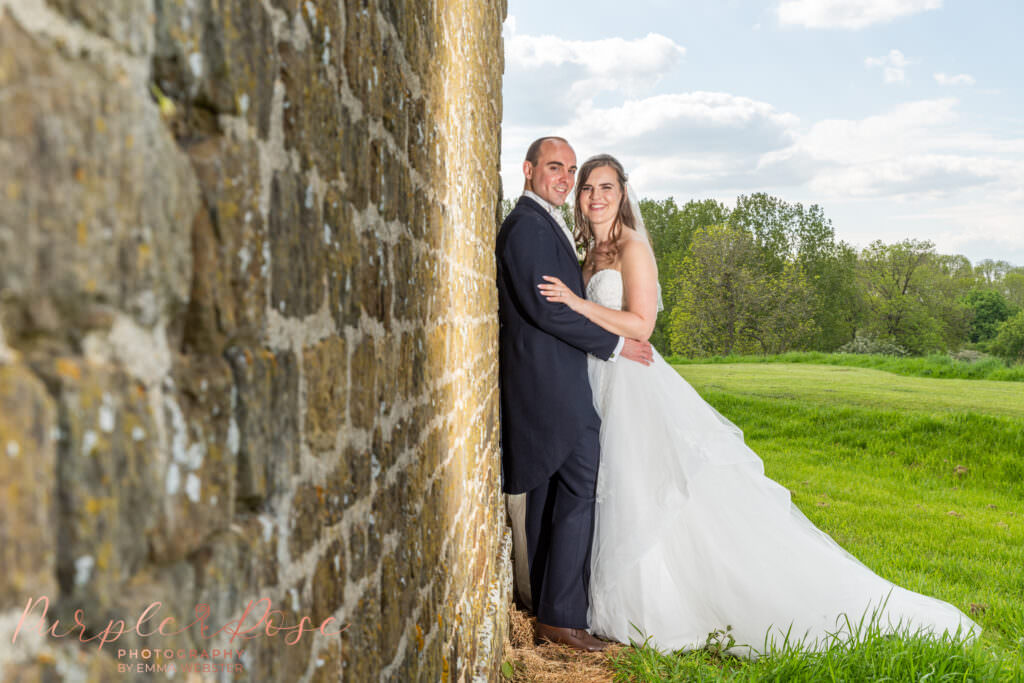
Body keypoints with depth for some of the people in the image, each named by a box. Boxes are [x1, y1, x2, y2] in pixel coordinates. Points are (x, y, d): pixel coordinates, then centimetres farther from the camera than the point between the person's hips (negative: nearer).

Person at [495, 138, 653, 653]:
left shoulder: (541, 225, 20)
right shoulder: (529, 226, -13)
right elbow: (544, 307, -20)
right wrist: (613, 344, -14)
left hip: (543, 382, 11)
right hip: (555, 383, -11)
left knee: (547, 497, 14)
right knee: (579, 495, -8)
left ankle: (547, 608, 23)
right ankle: (562, 617, -4)